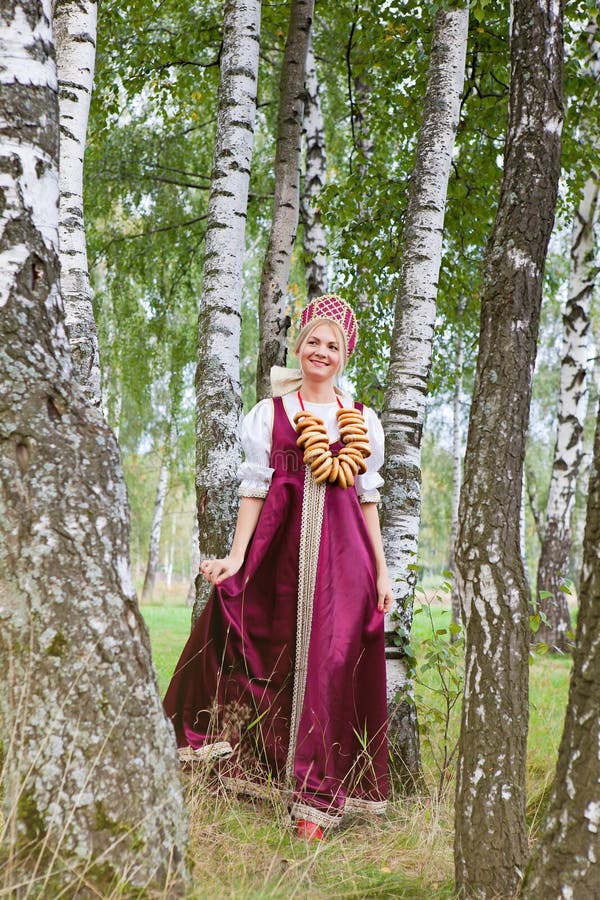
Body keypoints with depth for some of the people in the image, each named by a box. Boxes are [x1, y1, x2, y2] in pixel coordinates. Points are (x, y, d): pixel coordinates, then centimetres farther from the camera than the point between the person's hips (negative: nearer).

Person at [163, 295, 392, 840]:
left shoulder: (363, 421, 13)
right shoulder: (270, 413, 8)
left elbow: (368, 498, 14)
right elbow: (254, 489, 4)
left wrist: (382, 570, 9)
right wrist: (237, 555, -6)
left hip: (344, 551, 1)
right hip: (282, 546, -1)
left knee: (332, 664, -5)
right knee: (275, 662, 0)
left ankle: (315, 802, 0)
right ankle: (265, 771, 15)